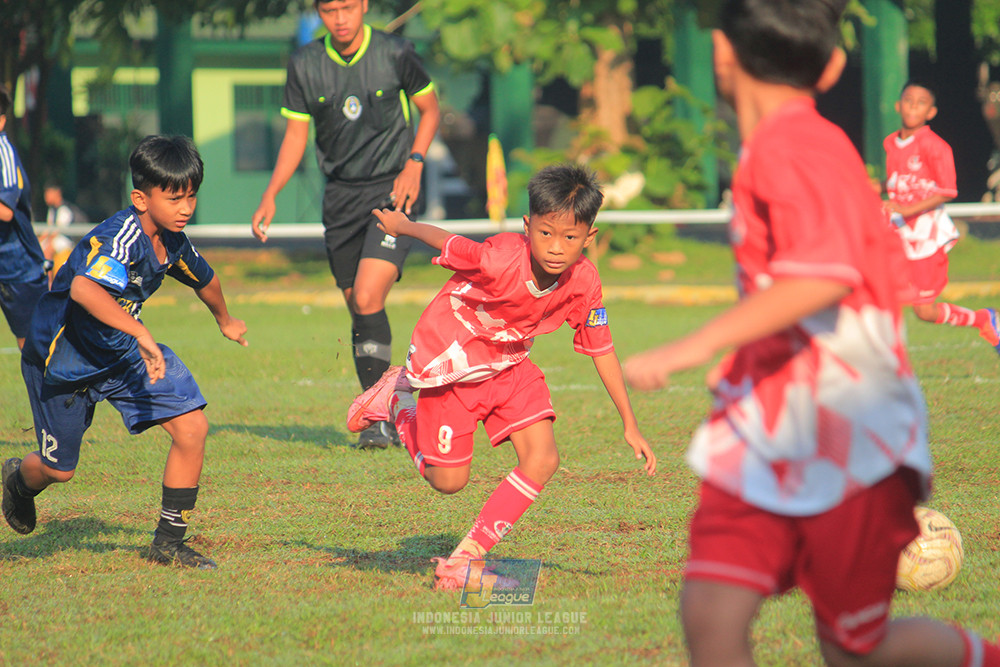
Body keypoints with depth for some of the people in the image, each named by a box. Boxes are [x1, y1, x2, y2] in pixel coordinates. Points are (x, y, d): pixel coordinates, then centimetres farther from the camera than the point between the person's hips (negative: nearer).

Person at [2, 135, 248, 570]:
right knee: (59, 469, 10)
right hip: (62, 359, -6)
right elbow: (84, 288, -53)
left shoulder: (172, 241, -6)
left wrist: (225, 320, 37)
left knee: (192, 427, -12)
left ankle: (169, 542, 2)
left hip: (125, 352, 6)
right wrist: (141, 334, -60)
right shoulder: (119, 239, -32)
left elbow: (203, 278, 19)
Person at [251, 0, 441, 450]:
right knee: (357, 310, 6)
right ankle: (382, 416, 17)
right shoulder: (305, 65, 0)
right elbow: (296, 134, 9)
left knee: (367, 299, -19)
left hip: (392, 191, -4)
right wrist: (270, 196, -2)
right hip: (340, 195, 4)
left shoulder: (395, 55, -8)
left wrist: (414, 163, -7)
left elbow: (430, 109, 7)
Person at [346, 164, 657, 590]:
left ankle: (467, 556, -3)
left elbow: (601, 350, -5)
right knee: (449, 481, 3)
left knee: (542, 459, -14)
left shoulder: (584, 282, -19)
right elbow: (442, 240, -17)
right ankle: (396, 399, 28)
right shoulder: (500, 259, -36)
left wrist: (630, 425, -4)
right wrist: (400, 226, 3)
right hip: (449, 359, -5)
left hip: (508, 365, 5)